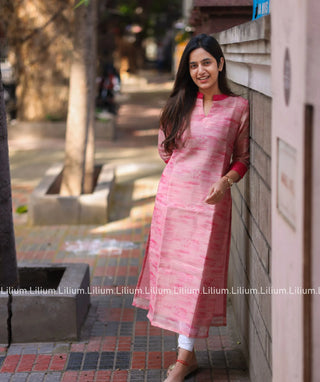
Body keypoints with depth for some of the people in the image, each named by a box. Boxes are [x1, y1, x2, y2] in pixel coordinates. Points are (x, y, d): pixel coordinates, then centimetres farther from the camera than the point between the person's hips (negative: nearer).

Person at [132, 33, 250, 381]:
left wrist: (225, 181, -13)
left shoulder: (238, 108, -1)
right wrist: (184, 168, 5)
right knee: (172, 268, 6)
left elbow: (242, 158, 2)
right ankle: (186, 353, 19)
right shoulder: (178, 105, 6)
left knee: (198, 274, -1)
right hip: (172, 195, 3)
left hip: (210, 202, -3)